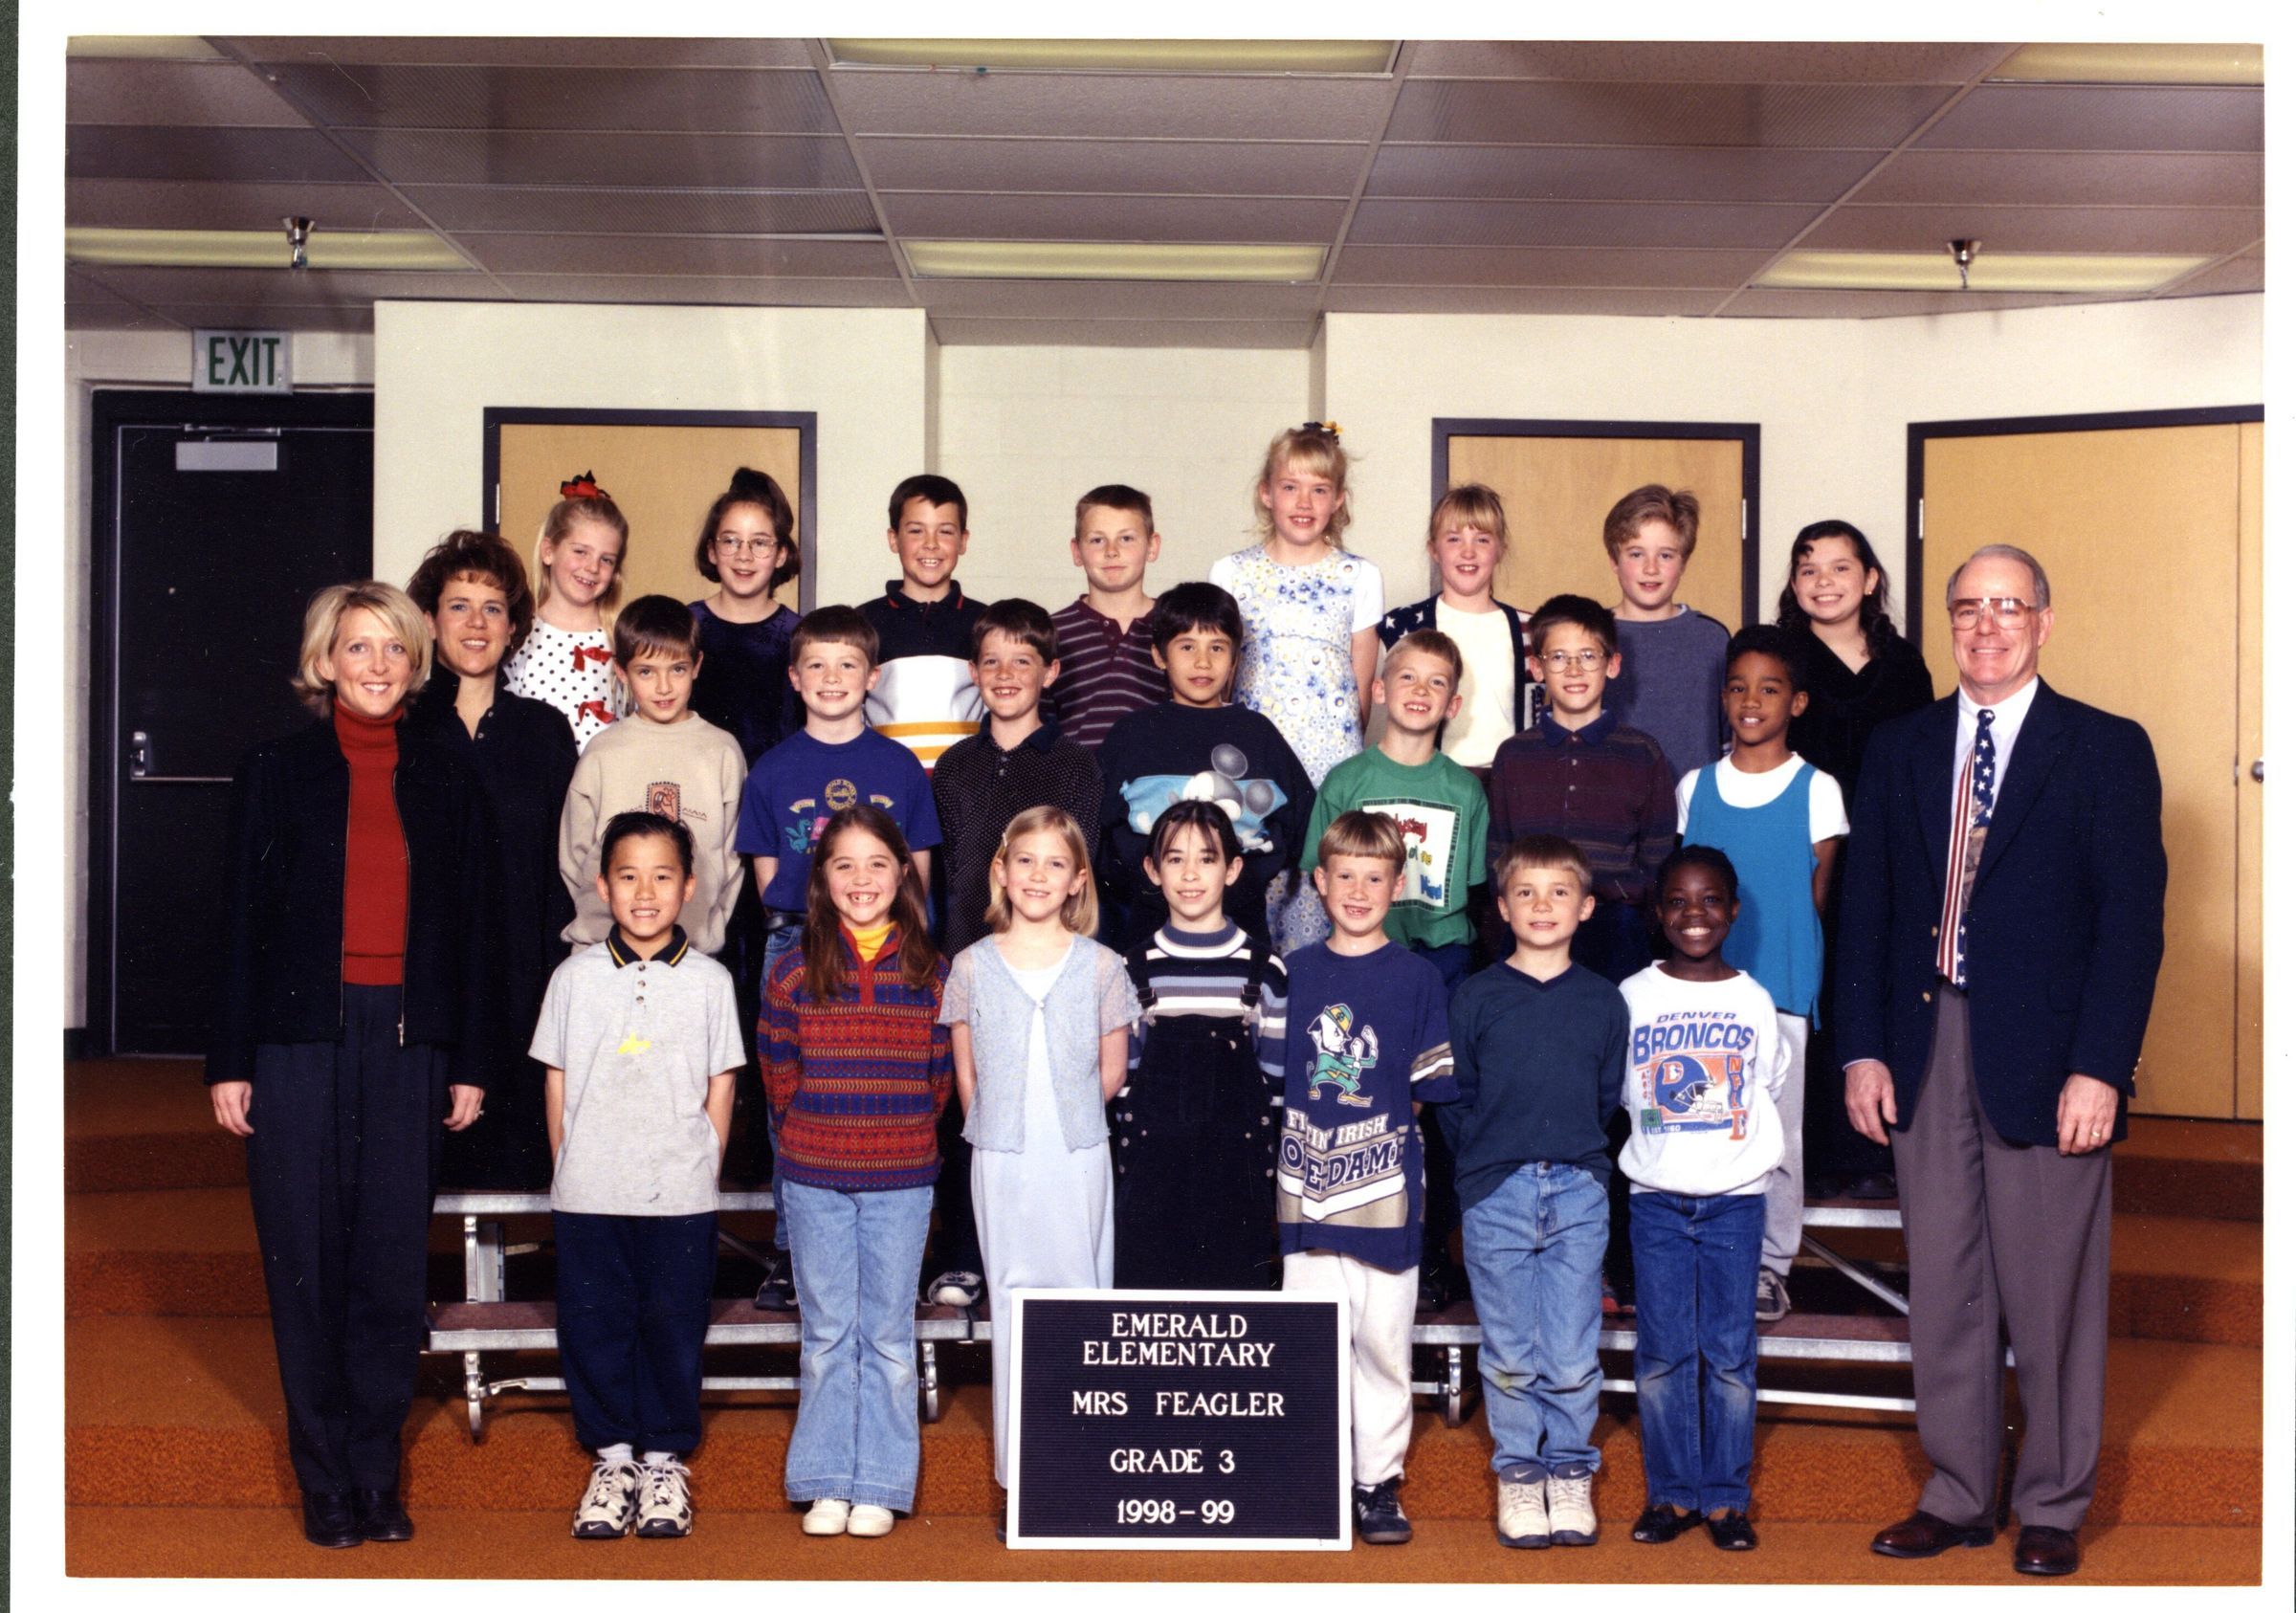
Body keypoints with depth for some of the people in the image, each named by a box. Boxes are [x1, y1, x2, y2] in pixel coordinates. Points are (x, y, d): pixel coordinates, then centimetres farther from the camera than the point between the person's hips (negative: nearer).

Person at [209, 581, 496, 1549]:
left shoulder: (448, 784, 8)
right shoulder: (276, 772, 4)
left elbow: (477, 927, 9)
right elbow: (241, 920, 3)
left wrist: (472, 1064, 5)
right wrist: (229, 1062, -1)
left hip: (409, 1043, 1)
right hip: (301, 1041, -1)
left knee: (394, 1261, 2)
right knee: (305, 1262, 2)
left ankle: (377, 1474, 13)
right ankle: (324, 1479, 13)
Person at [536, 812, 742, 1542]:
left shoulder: (709, 981, 2)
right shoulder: (575, 977, 3)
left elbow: (721, 1088, 5)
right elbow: (557, 1083, 7)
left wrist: (702, 1171, 1)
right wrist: (569, 1171, 3)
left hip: (680, 1196, -1)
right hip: (587, 1198, 1)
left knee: (674, 1325, 5)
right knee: (593, 1323, 6)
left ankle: (666, 1461, 19)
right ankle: (611, 1455, 21)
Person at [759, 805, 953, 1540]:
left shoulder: (930, 973, 0)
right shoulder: (793, 971, -1)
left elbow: (941, 1078, 6)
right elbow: (779, 1076, 4)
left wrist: (899, 1131, 2)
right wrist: (816, 1132, 3)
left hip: (901, 1179, 0)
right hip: (814, 1177, 0)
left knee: (888, 1334, 5)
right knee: (827, 1334, 7)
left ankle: (879, 1487, 14)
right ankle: (826, 1484, 15)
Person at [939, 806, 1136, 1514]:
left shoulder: (1100, 966, 1)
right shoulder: (972, 966, 2)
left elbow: (1112, 1070, 8)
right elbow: (965, 1073, 8)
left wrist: (1068, 1114, 2)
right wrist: (1000, 1124, 2)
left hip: (1078, 1157, 0)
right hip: (1002, 1160, 0)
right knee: (1011, 1301, 4)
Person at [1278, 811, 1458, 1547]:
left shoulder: (1417, 977, 3)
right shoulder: (1294, 973, 7)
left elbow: (1434, 1085, 4)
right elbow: (1270, 1075, 11)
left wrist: (1385, 1120, -5)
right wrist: (1306, 1138, 2)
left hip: (1386, 1189, -1)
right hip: (1306, 1187, 1)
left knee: (1383, 1342, 5)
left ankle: (1380, 1481, 16)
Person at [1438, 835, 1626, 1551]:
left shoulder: (1603, 1001, 7)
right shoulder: (1476, 997, 3)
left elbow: (1610, 1097, 14)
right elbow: (1452, 1097, 7)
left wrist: (1581, 1154, 7)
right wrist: (1482, 1158, 0)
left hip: (1579, 1194, 1)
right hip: (1495, 1195, -1)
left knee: (1572, 1355, -1)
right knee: (1509, 1353, 3)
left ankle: (1569, 1472, 16)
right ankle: (1518, 1472, 18)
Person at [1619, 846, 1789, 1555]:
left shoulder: (1753, 1001, 3)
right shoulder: (1633, 997, 1)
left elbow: (1767, 1092, 11)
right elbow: (1614, 1093, 8)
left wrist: (1741, 1147, 4)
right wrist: (1652, 1146, 1)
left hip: (1736, 1199, 0)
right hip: (1655, 1198, 0)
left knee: (1730, 1353, 2)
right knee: (1662, 1351, 2)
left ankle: (1727, 1496, 11)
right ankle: (1670, 1491, 13)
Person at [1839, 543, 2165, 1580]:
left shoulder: (2106, 751, 0)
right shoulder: (1900, 749, 11)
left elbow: (2132, 919, -5)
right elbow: (1867, 905, 11)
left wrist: (2100, 1068, -13)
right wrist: (1863, 1049, 2)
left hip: (2045, 1061, -3)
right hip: (1925, 1056, 3)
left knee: (2051, 1296, 4)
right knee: (1943, 1290, 9)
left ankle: (2053, 1508, 19)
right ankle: (1957, 1497, 22)